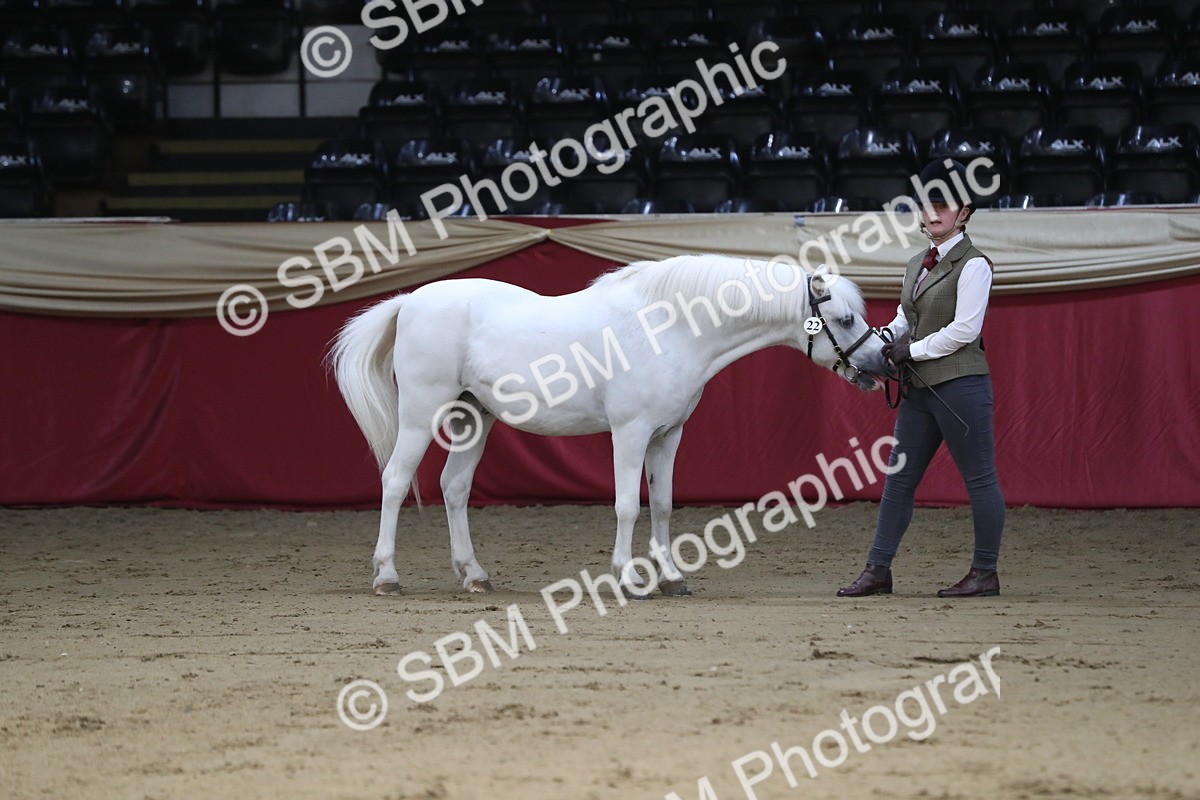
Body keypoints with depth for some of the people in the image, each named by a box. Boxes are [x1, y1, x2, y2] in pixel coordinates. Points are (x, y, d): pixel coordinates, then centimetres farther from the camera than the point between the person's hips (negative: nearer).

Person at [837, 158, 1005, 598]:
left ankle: (985, 573, 5)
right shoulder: (917, 265, 16)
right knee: (898, 479, 7)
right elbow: (904, 321, 21)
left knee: (979, 478, -1)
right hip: (920, 388, 9)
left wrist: (912, 350, -12)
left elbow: (964, 329, -16)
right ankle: (878, 570, 10)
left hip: (960, 386, -9)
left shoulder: (973, 264, -9)